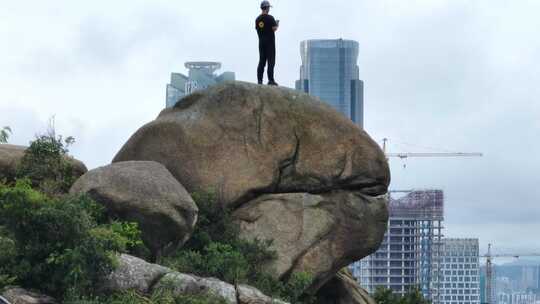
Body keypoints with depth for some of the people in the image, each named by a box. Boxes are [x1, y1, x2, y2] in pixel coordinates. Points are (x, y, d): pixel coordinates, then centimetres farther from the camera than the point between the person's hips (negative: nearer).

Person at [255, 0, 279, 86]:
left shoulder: (257, 19, 9)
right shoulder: (270, 18, -11)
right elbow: (274, 28, -18)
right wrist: (277, 24, 5)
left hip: (261, 42, 6)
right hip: (270, 41, -6)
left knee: (261, 61, 7)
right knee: (271, 61, -5)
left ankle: (259, 80, 3)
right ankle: (271, 80, -9)